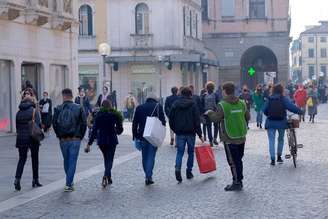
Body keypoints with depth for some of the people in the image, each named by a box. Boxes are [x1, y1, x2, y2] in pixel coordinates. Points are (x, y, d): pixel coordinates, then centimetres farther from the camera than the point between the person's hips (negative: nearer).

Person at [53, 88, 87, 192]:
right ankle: (68, 184, -3)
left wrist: (59, 135, 8)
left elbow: (54, 124, -3)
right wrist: (80, 136, 7)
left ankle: (70, 182, 28)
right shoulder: (79, 108, -3)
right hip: (75, 140, -2)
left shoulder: (58, 109, -2)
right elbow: (84, 124, -4)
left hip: (63, 140, 2)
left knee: (66, 161, 18)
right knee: (72, 161, 2)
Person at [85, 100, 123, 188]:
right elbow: (120, 129, -2)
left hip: (101, 141, 2)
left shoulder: (99, 115, -2)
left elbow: (94, 130, -6)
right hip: (112, 140, -2)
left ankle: (109, 178, 26)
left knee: (106, 158, 20)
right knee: (109, 159, -1)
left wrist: (89, 144, -5)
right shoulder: (115, 114, -4)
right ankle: (106, 176, -25)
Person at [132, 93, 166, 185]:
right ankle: (148, 176, -9)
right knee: (151, 156, 0)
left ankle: (148, 175, 19)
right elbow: (163, 121, -5)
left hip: (142, 135, 3)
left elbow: (135, 123, 8)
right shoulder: (158, 106, 1)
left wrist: (135, 136, 11)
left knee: (144, 156, 14)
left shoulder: (139, 107, 9)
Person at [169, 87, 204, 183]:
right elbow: (197, 120, -9)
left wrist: (175, 130, 16)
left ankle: (178, 168, -19)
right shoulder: (193, 104, -5)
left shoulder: (175, 104, 3)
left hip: (179, 133, 2)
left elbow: (171, 119, 5)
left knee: (179, 152, 5)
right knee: (191, 152, 13)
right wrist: (200, 134, -6)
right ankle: (189, 171, 15)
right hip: (191, 132, -1)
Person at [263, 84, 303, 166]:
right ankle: (279, 157, 23)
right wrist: (300, 111, -1)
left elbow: (264, 110, 1)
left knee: (271, 140, 3)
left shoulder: (269, 99, 0)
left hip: (271, 123, 1)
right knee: (281, 139, 20)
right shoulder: (284, 99, -7)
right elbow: (291, 107, -14)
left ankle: (273, 159, -4)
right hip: (281, 122, 0)